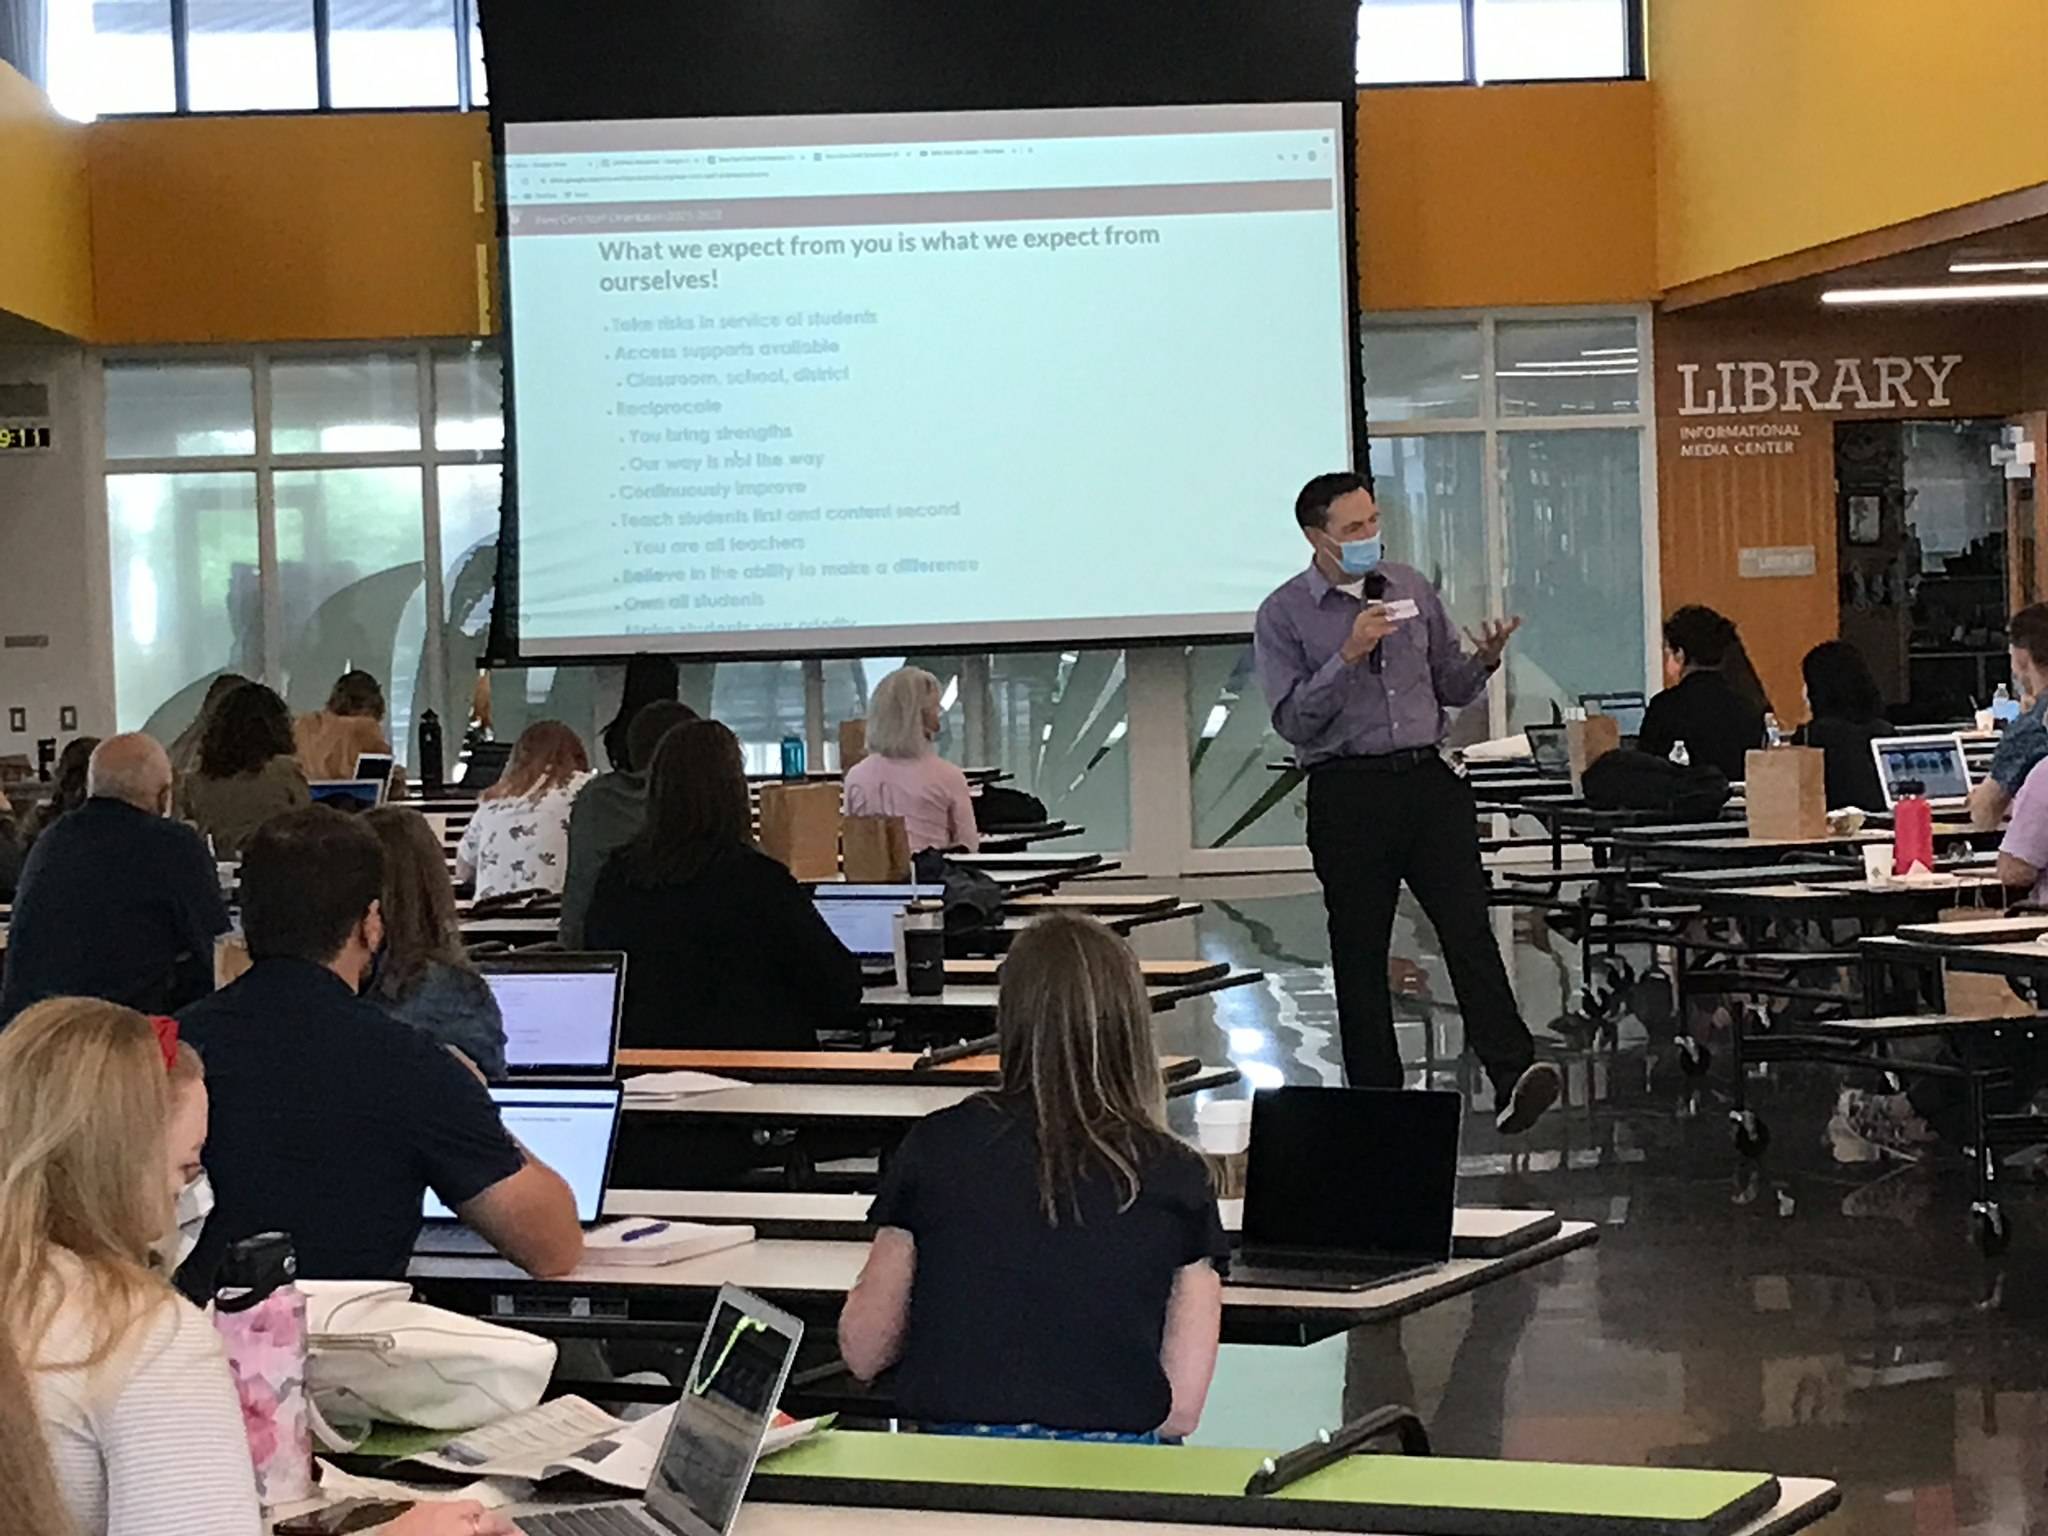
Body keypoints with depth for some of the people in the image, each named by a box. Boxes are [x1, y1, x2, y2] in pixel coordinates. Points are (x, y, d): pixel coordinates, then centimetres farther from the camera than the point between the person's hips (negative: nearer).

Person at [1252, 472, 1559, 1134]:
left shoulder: (1413, 589, 12)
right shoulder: (1284, 616, 1)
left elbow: (1450, 688, 17)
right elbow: (1292, 719, -9)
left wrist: (1483, 660, -4)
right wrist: (1347, 657, -19)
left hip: (1428, 780, 2)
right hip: (1347, 793, -2)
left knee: (1468, 927, -11)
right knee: (1359, 952, 4)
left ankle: (1512, 1075, -20)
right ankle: (1376, 1099, 11)